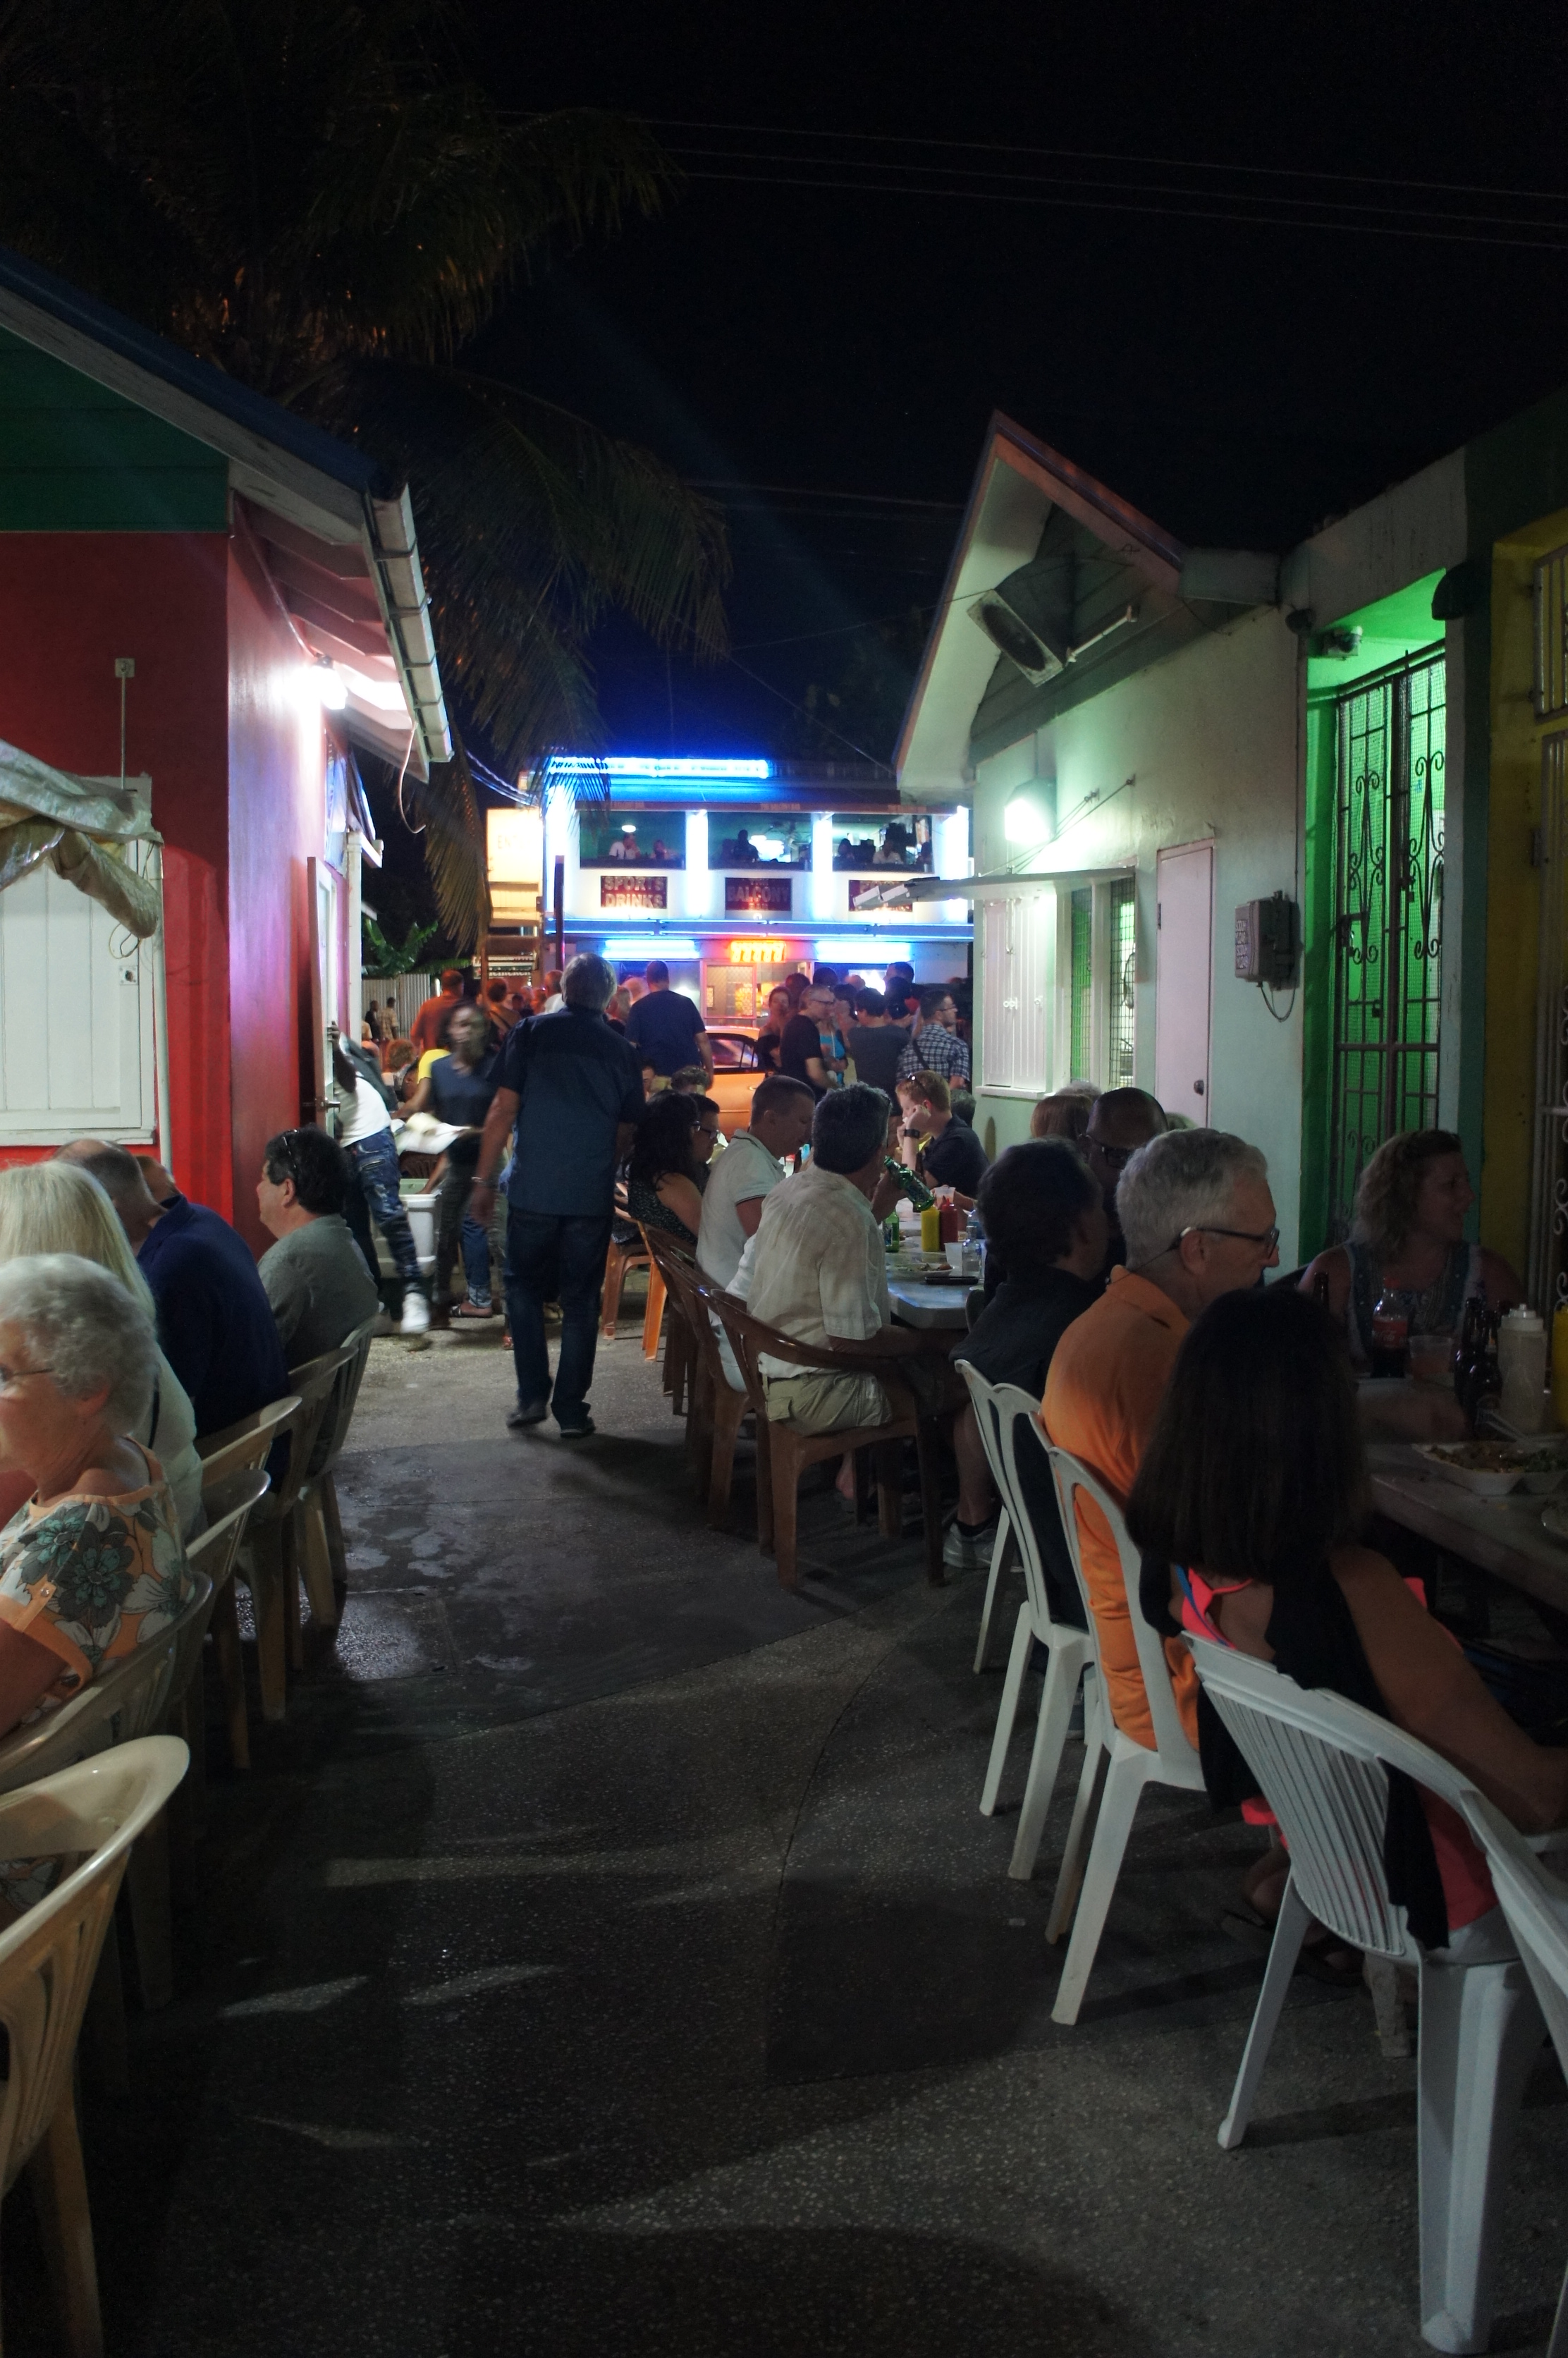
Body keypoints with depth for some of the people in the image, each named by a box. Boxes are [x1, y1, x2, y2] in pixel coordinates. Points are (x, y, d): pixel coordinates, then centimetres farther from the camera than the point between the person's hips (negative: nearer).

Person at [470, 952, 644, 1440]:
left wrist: (484, 1180, 0)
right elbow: (627, 1133, 9)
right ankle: (570, 1410, 12)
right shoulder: (621, 1051, 3)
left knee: (523, 1289, 16)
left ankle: (532, 1396, 12)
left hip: (532, 1190, -1)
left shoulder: (532, 1033, -3)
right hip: (592, 1196, 1)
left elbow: (503, 1110, -6)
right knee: (581, 1300, 9)